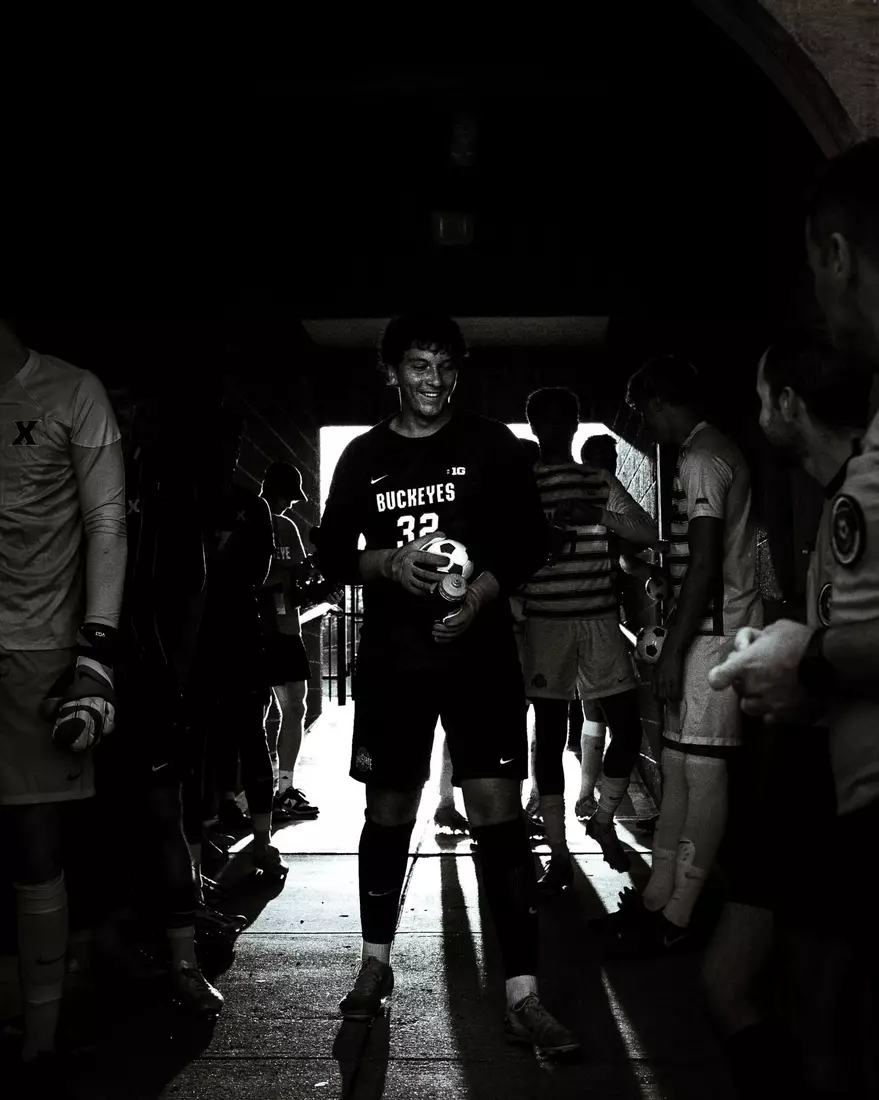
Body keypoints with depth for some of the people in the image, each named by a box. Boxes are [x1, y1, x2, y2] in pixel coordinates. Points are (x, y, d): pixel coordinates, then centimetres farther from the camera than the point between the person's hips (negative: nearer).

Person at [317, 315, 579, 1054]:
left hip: (479, 652, -2)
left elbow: (532, 542, 2)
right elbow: (332, 557, 8)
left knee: (499, 815, -8)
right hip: (392, 659, 2)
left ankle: (523, 997, -4)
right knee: (389, 813, 11)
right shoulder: (363, 457, 7)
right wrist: (388, 562, -12)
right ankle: (377, 964, 30)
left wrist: (484, 592, -15)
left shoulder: (491, 445, 3)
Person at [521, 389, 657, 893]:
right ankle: (559, 855, 11)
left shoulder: (601, 482, 11)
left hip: (600, 619, 2)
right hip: (545, 621, -2)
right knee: (551, 737, 2)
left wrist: (599, 516, -13)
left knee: (629, 726, 0)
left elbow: (649, 533, 3)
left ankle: (604, 821, 25)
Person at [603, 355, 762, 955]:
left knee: (702, 770, -5)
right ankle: (658, 895, 19)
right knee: (678, 765, 12)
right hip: (712, 628, 10)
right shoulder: (718, 450, 18)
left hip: (713, 630, -10)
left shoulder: (700, 460, -13)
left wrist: (674, 650, -19)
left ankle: (675, 917, 2)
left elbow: (704, 565, -20)